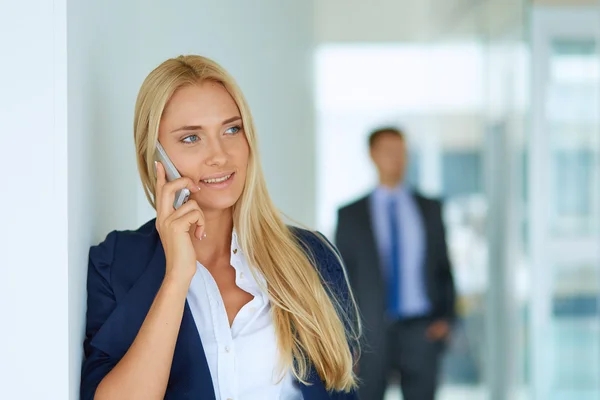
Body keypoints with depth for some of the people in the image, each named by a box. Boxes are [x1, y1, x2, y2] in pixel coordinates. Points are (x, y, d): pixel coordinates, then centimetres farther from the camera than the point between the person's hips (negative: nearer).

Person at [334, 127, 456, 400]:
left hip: (421, 330, 1)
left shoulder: (429, 209, 10)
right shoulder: (350, 214, 5)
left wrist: (445, 317, 0)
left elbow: (443, 267, 12)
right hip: (371, 333, -1)